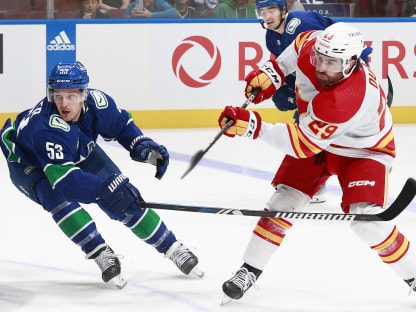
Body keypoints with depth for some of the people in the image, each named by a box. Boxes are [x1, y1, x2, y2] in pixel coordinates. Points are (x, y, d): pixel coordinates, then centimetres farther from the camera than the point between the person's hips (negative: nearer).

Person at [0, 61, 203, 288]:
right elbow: (63, 177, -52)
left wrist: (143, 147, -20)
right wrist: (105, 188, -60)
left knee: (122, 198, -4)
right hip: (29, 165, -5)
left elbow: (121, 125, -3)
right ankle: (102, 256, -25)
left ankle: (172, 248, 11)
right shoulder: (46, 127, -44)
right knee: (57, 195, -34)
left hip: (80, 153, 5)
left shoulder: (97, 102, -26)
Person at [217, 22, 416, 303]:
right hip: (316, 140, 6)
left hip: (364, 151, -6)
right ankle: (250, 270, 7)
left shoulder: (349, 101, -44)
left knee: (367, 221, -20)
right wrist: (273, 72, -5)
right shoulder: (312, 46, -26)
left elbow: (302, 144, -38)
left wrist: (254, 127, -42)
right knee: (286, 199, -4)